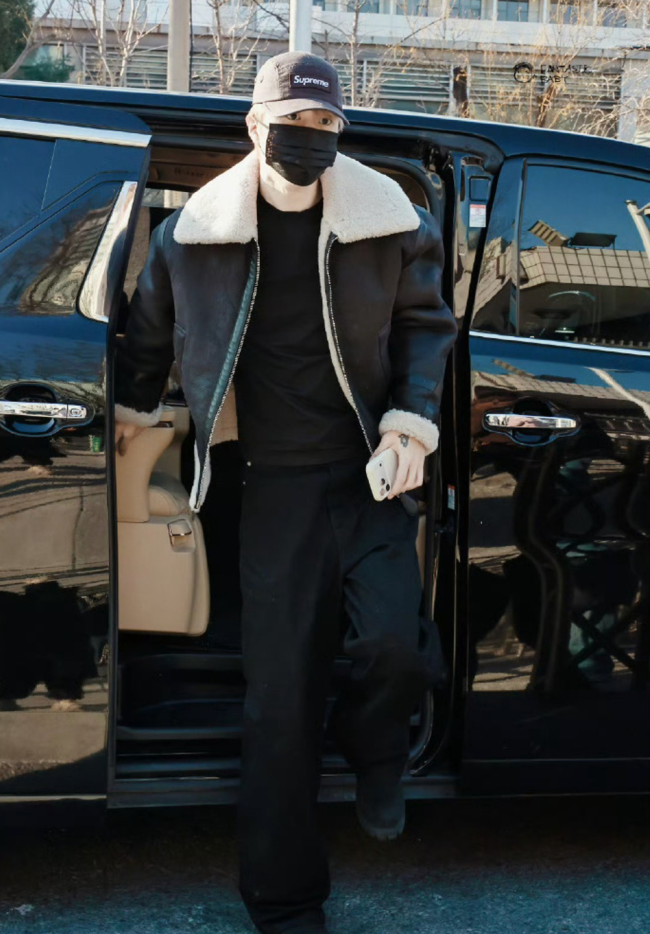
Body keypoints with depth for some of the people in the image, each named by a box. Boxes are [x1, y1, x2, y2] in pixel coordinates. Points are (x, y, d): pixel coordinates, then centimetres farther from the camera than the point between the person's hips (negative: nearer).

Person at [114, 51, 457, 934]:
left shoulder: (389, 218, -2)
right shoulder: (198, 229, 0)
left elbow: (425, 322, 8)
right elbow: (152, 325, 16)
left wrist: (413, 418, -6)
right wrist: (131, 405, 26)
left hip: (370, 471, 0)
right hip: (277, 482, 0)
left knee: (394, 644, -19)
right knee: (279, 691, 1)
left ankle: (372, 744, 22)